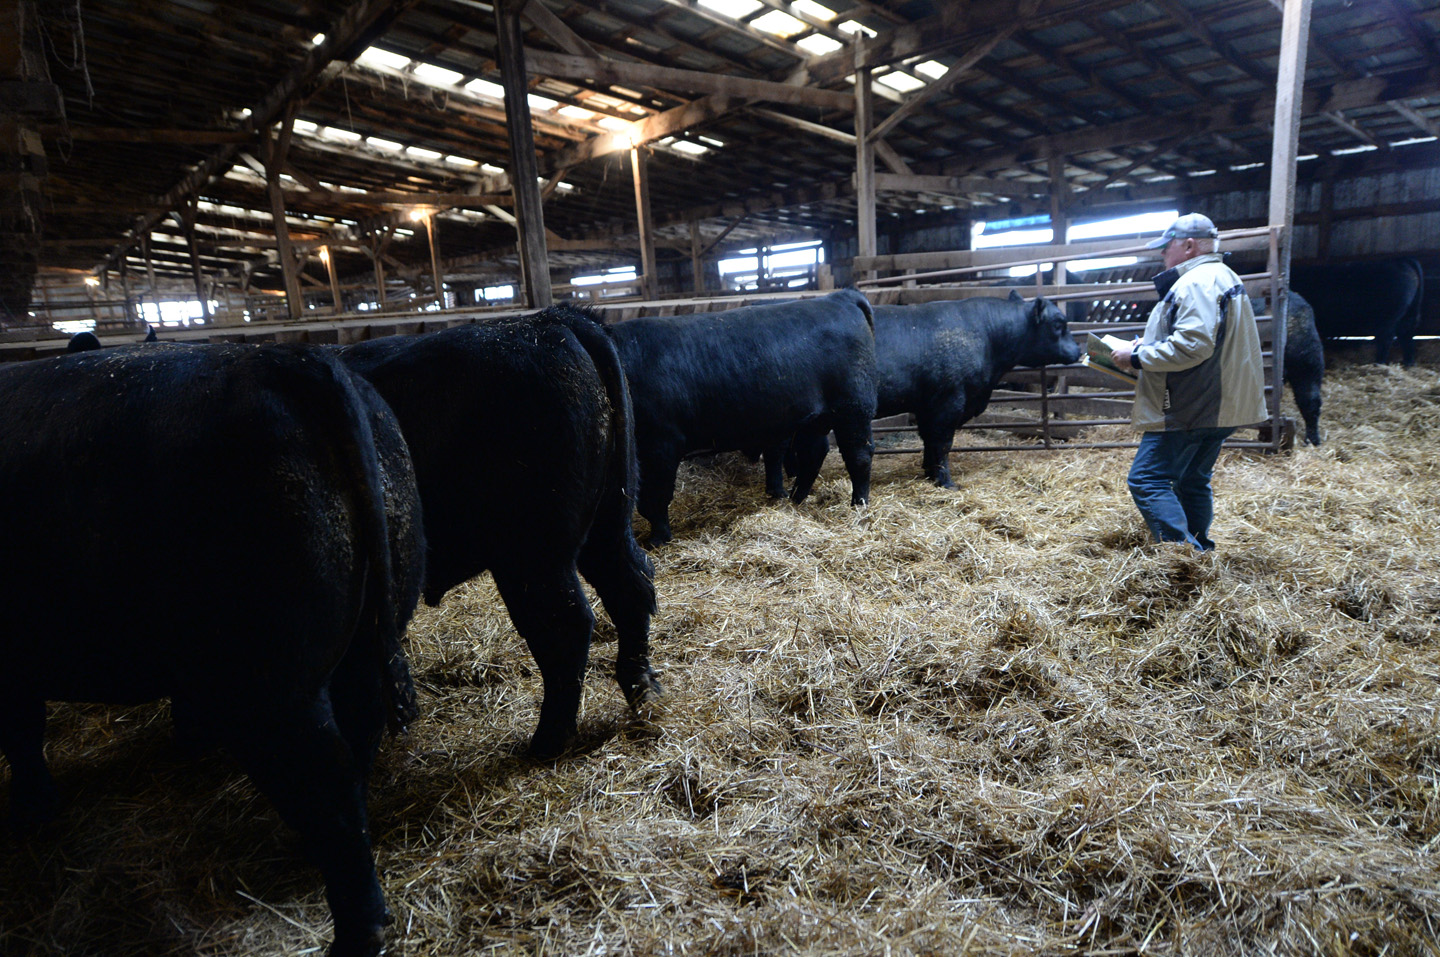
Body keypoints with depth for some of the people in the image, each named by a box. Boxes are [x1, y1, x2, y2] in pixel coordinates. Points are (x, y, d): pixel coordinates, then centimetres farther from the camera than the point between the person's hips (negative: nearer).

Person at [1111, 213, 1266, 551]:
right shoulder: (1225, 277, 21)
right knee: (1192, 483, 18)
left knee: (1147, 480, -11)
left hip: (1187, 410, -11)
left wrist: (1138, 355, -17)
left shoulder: (1196, 282, -15)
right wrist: (1149, 345, 17)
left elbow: (1192, 344, -27)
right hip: (1216, 408, 11)